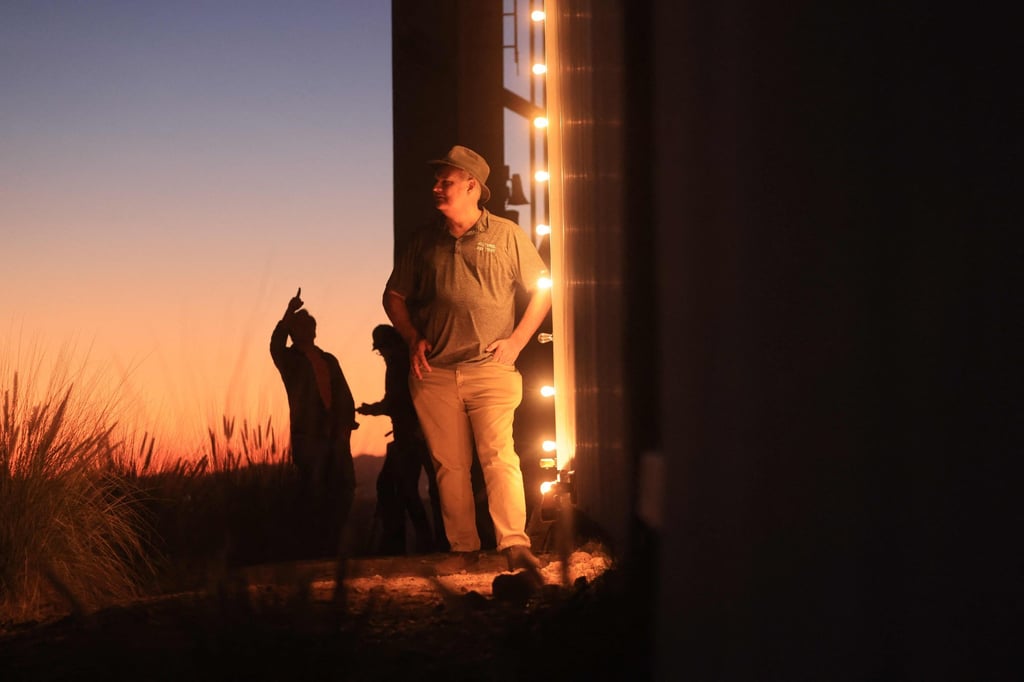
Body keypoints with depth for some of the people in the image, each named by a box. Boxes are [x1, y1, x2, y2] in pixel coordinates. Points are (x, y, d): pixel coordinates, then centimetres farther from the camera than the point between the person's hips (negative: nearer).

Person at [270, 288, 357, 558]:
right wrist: (289, 312, -27)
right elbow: (275, 345, -16)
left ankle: (332, 540, 7)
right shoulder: (289, 359, 7)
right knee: (314, 492, -8)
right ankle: (317, 543, -3)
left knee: (344, 485, -2)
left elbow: (344, 394, 18)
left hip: (336, 434, 4)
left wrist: (347, 419, 1)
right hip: (307, 434, -4)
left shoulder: (329, 360, 21)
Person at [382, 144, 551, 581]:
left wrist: (516, 341, -2)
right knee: (449, 464, 4)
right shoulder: (425, 240, 13)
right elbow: (394, 296, 22)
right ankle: (463, 548, 11)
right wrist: (413, 339, 7)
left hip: (490, 369, -3)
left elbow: (542, 291, 8)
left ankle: (515, 545, -19)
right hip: (434, 373, 4)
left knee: (498, 455, -15)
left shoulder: (507, 235, 4)